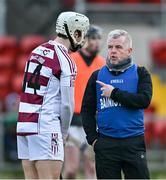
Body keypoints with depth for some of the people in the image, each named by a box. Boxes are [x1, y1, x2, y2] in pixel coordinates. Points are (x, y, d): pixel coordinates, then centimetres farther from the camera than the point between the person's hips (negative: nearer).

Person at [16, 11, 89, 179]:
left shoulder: (36, 52, 14)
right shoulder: (65, 61, -9)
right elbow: (67, 104, -8)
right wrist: (64, 132, 9)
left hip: (23, 124, 8)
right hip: (45, 127, -7)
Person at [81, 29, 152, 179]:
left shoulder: (140, 73, 6)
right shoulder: (97, 76, 11)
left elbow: (144, 100, -10)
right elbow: (87, 109, 12)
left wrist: (114, 93, -10)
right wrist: (92, 138, 2)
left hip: (133, 143, -2)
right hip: (105, 143, 2)